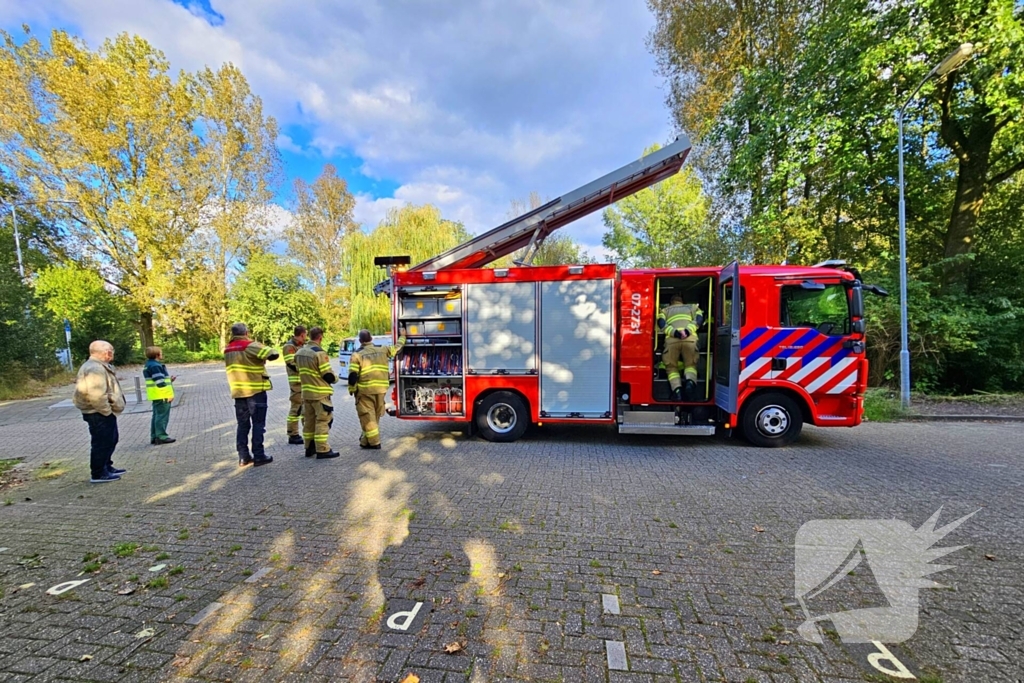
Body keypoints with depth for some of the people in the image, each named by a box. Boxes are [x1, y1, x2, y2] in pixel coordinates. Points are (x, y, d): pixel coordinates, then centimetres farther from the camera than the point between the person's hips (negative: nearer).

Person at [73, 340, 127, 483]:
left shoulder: (99, 366, 13)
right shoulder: (94, 369, -23)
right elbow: (96, 396, -30)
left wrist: (109, 410, 18)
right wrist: (107, 411, -20)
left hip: (104, 413, 11)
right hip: (99, 414, -11)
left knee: (110, 441, 20)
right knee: (102, 443, -2)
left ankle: (107, 467, 32)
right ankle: (98, 474, 8)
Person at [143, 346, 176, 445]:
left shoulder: (149, 365, 17)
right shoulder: (155, 366, -16)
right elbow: (160, 383, -20)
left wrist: (169, 380, 19)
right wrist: (168, 394, -17)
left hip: (156, 396, 11)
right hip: (161, 396, -10)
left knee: (157, 416, 15)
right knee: (162, 416, -5)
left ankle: (154, 437, 21)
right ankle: (161, 437, -1)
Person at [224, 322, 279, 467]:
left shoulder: (228, 349, 10)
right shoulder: (250, 345, -12)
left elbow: (238, 365, 18)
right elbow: (273, 354, -20)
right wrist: (272, 350, 1)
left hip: (238, 392, 6)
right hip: (255, 390, -6)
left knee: (243, 425, 13)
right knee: (258, 424, 2)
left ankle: (243, 457, 15)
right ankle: (258, 456, 3)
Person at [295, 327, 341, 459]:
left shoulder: (300, 352, 8)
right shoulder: (319, 353, -18)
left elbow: (301, 371, 16)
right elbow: (328, 376, -16)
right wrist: (335, 377, 4)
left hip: (306, 392, 8)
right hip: (320, 393, -8)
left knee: (309, 421, 14)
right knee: (322, 421, -3)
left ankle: (309, 448, 23)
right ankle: (322, 450, -1)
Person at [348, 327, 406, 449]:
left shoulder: (357, 355, -5)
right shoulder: (383, 350, 6)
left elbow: (353, 375, -9)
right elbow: (397, 348, 23)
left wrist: (352, 390, 5)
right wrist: (402, 336, 40)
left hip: (365, 390, -4)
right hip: (381, 389, 4)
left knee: (367, 416, 4)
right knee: (375, 415, 16)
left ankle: (374, 442, 6)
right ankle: (366, 440, 26)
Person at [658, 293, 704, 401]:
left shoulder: (665, 310, 32)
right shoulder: (692, 307, 34)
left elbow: (661, 323, 8)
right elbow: (699, 319, 10)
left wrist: (675, 333, -6)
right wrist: (688, 331, -5)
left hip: (672, 339, 0)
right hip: (690, 338, 0)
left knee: (671, 367, 12)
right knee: (690, 365, 16)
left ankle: (677, 389, -15)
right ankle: (690, 382, -16)